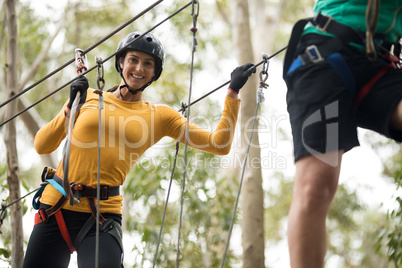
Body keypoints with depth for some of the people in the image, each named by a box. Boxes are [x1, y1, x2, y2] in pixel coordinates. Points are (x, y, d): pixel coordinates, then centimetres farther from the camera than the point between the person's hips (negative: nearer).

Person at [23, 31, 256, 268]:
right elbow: (42, 146, 5)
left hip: (102, 215, -1)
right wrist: (70, 109, -8)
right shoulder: (89, 98, 8)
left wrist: (233, 92, 2)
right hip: (55, 205, 2)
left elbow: (220, 145, 4)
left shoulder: (161, 117, 9)